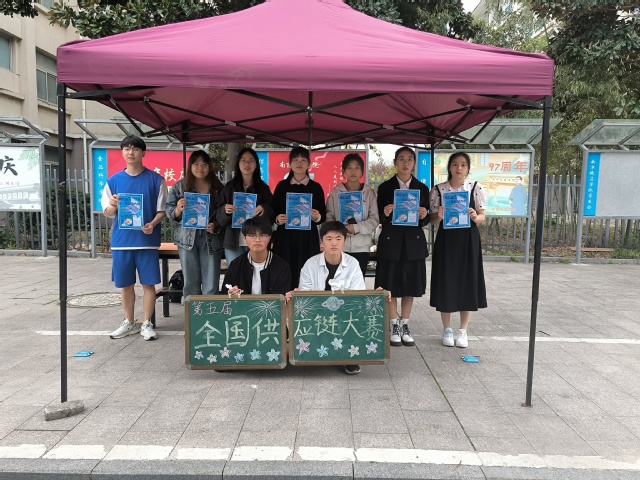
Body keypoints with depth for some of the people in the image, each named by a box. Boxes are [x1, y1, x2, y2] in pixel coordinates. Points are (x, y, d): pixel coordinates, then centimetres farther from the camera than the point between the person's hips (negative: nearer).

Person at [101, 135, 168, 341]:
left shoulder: (156, 180, 0)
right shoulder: (114, 181, 7)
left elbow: (162, 210, 1)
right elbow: (108, 212, 9)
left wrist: (152, 224, -18)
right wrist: (113, 205, -14)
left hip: (147, 240, -2)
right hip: (121, 240, 3)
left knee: (148, 283, 2)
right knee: (125, 284, 11)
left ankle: (147, 324, 15)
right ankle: (129, 322, 26)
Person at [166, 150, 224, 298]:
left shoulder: (218, 187, 6)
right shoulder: (180, 186, 5)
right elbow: (169, 212, 5)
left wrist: (215, 225, -10)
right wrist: (178, 210, -16)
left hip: (211, 239, 0)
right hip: (187, 238, 0)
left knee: (211, 285, 0)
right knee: (191, 283, 8)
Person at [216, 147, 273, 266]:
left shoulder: (263, 188, 6)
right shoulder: (229, 187, 7)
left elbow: (272, 214, 4)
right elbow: (219, 215, 7)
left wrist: (265, 210, -17)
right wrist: (225, 210, -15)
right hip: (233, 242, 1)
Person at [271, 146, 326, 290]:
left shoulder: (316, 187, 6)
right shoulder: (281, 186, 7)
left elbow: (323, 216, 7)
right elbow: (272, 212, 9)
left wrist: (317, 217, -13)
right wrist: (277, 219, -11)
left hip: (308, 239, 0)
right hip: (284, 238, 1)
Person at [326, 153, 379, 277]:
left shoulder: (369, 192, 3)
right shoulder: (336, 192, 3)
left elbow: (375, 219, -3)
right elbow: (329, 216, 1)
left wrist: (357, 227, -16)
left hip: (361, 247, 1)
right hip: (340, 246, 0)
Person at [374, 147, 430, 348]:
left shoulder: (422, 188, 6)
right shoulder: (385, 187, 1)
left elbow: (426, 220, 8)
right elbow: (379, 218, 2)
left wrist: (423, 216, -14)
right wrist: (385, 214, -19)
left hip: (413, 242, 2)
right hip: (391, 241, -2)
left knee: (410, 285, 8)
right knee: (391, 285, 2)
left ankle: (405, 326, 21)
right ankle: (394, 327, 16)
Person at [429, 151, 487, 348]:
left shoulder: (475, 188, 1)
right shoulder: (439, 190, 1)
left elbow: (482, 217, 4)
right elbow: (433, 219, 4)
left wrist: (475, 217, -18)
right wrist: (439, 216, -17)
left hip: (468, 240, 0)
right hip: (446, 239, 0)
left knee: (467, 283, 3)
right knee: (445, 283, 2)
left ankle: (463, 331, 17)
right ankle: (447, 330, 18)